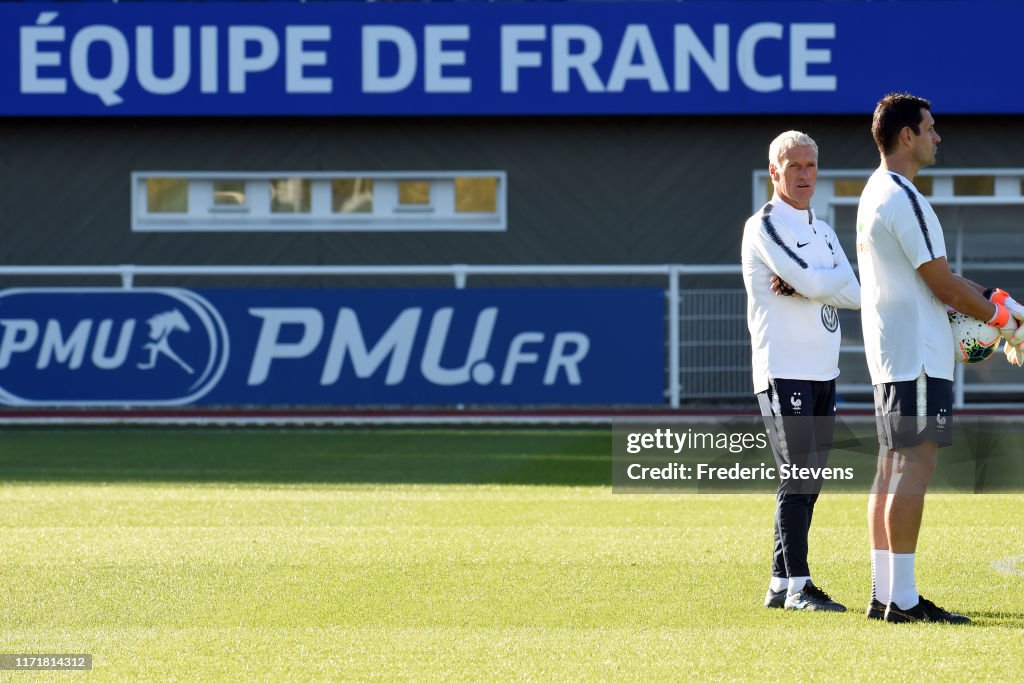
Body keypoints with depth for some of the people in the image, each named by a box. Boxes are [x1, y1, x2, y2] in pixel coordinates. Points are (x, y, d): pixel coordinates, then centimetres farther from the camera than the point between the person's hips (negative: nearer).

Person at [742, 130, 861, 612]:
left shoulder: (823, 233, 18)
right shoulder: (764, 226, -7)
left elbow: (855, 295, 4)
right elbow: (815, 284, -18)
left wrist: (801, 285, -11)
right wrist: (824, 279, 2)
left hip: (823, 373, 8)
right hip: (783, 370, -8)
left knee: (808, 481, 6)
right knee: (798, 474, -12)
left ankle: (780, 585, 10)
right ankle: (796, 585, -12)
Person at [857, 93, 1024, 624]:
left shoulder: (877, 193, 17)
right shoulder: (902, 199, -16)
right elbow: (943, 285, -15)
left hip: (890, 358, 10)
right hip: (917, 356, -10)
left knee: (893, 468, 11)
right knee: (915, 465, -10)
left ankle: (884, 594, 12)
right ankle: (902, 598, -12)